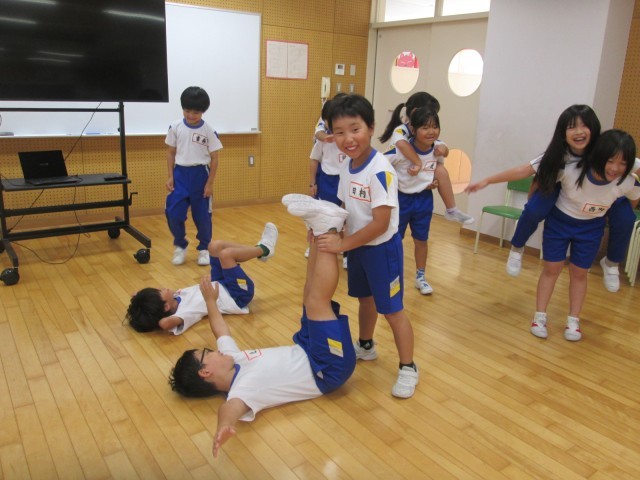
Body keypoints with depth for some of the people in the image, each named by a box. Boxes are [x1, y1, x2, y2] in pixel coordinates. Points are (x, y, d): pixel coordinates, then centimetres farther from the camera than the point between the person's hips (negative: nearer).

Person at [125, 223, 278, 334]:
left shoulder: (174, 299, -12)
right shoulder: (181, 315, -33)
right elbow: (165, 323, -52)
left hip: (219, 286, 8)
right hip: (236, 297, -8)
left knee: (215, 245, 1)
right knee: (225, 254, -25)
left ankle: (258, 249, 15)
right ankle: (264, 249, 1)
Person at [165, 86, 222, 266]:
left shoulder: (209, 131, -6)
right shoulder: (175, 127, -1)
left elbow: (214, 159, -3)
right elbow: (171, 152, 7)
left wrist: (210, 183, -6)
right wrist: (170, 176, 0)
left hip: (200, 174, -1)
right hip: (180, 173, 2)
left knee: (202, 215, 6)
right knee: (173, 213, -3)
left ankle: (204, 249, 24)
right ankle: (180, 246, 19)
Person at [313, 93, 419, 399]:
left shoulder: (380, 170, -27)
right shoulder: (347, 166, -2)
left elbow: (380, 224, -28)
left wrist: (343, 244, -24)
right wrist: (332, 234, -8)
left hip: (382, 248, -7)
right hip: (357, 246, 8)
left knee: (391, 309, 3)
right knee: (365, 298, 24)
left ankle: (408, 368, 20)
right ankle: (366, 346, 47)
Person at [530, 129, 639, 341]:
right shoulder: (570, 171, -33)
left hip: (591, 229, 2)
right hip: (559, 221, -2)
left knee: (579, 273, 9)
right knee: (552, 268, 4)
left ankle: (573, 321, 23)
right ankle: (540, 317, 16)